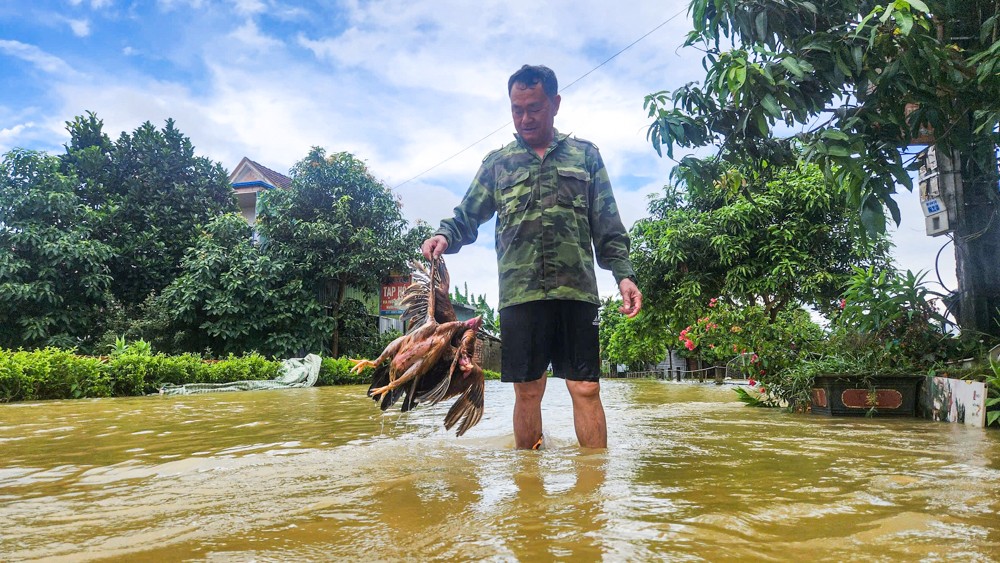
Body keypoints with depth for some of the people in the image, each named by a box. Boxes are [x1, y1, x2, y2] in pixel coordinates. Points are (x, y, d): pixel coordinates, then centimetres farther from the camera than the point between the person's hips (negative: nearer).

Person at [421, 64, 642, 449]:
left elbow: (608, 227, 11)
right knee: (527, 392, 5)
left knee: (586, 389, -2)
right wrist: (445, 236, -10)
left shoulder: (585, 155, 14)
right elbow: (467, 218, 12)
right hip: (519, 293, 1)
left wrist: (623, 273, -1)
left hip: (576, 290, 0)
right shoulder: (497, 163, 15)